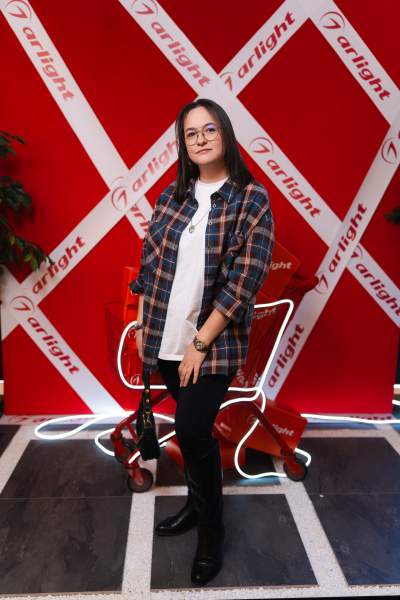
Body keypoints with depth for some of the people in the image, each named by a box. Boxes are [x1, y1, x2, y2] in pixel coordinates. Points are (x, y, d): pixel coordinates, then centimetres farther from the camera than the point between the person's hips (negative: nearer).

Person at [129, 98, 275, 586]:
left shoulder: (252, 199, -8)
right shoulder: (172, 195, 6)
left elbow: (244, 282, -14)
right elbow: (149, 261, 9)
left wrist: (200, 344, -15)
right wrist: (142, 325, 6)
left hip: (213, 344, -4)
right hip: (165, 339, 4)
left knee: (193, 432, -3)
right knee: (192, 429, 16)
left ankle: (211, 530, 22)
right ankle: (197, 502, 40)